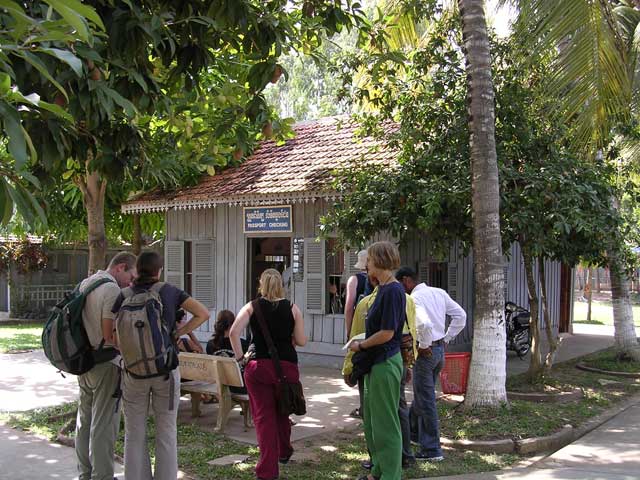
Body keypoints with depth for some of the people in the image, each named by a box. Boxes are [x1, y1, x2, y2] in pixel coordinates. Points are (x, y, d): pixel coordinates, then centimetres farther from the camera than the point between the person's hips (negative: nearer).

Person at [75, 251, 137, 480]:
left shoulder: (84, 284, 12)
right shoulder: (112, 289, -17)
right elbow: (109, 334, -20)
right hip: (105, 365, -9)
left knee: (85, 420, 17)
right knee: (104, 424, -2)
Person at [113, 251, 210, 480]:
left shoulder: (125, 296, -2)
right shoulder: (170, 292, -1)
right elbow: (203, 314, -3)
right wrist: (177, 334, -1)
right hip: (166, 369, 0)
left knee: (134, 433, 10)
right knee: (166, 432, 9)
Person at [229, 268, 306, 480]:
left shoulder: (251, 307, 0)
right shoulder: (292, 308, 1)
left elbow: (233, 332, -13)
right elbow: (301, 341, -2)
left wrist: (239, 356, -3)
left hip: (258, 366, -1)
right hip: (287, 366, 1)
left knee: (263, 416, 4)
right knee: (282, 411, 23)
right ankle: (284, 452, 42)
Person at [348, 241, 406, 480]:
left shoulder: (393, 291, -18)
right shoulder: (383, 289, 11)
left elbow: (387, 333, -20)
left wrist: (361, 345, -8)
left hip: (385, 363, -10)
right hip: (376, 362, 10)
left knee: (386, 423, 1)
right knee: (372, 421, 18)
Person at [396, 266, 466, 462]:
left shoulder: (414, 298, -15)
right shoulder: (439, 292, 9)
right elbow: (460, 315, 11)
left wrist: (423, 346, -16)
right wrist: (446, 338, 12)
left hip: (426, 352, -8)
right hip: (440, 349, 8)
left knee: (426, 401, 0)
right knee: (422, 396, 22)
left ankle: (432, 450, 6)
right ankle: (413, 431, 37)